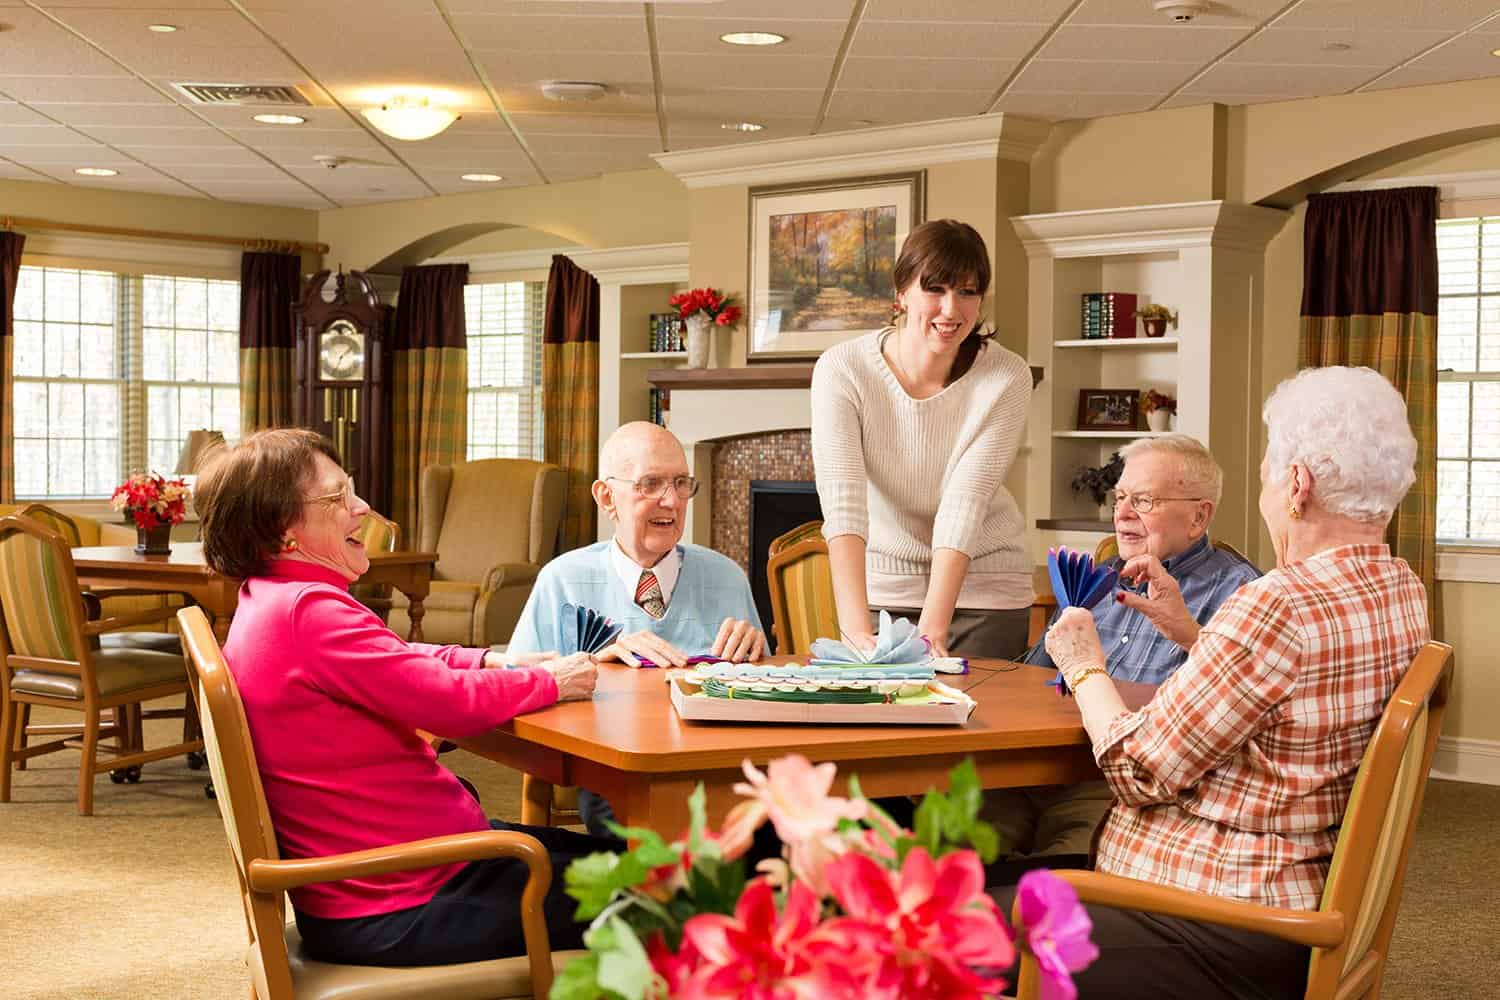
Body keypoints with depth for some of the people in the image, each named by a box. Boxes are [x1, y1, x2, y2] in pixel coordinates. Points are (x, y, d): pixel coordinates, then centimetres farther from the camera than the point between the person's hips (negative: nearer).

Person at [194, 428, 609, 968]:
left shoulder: (267, 600, 9)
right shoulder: (308, 610, -24)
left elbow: (401, 663, 20)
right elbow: (453, 703, -23)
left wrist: (492, 660, 6)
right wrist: (550, 680, -6)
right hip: (393, 913, -10)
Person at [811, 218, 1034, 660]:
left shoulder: (1006, 378, -17)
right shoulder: (841, 369, -18)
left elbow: (964, 506, -24)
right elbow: (843, 503, -29)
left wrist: (932, 629, -35)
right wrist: (855, 627, -41)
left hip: (983, 585, 0)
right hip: (882, 581, 0)